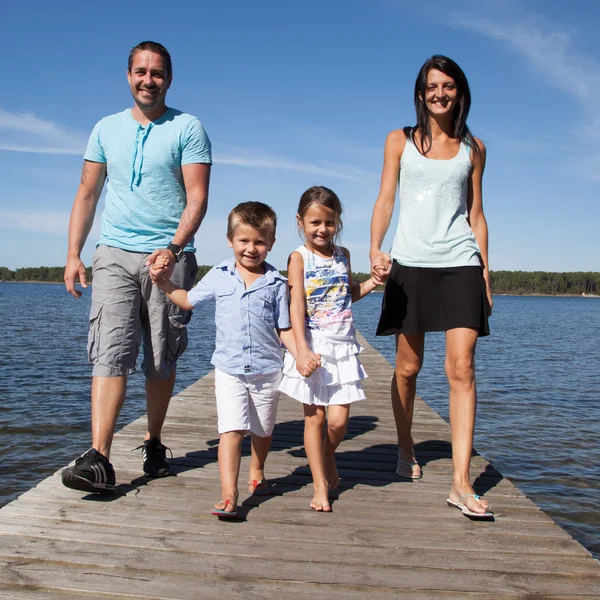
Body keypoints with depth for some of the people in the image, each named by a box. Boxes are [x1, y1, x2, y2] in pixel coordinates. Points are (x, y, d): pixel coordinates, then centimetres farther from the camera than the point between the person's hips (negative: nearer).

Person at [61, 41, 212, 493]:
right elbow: (87, 194, 14)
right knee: (111, 351, -10)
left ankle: (153, 444, 22)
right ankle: (99, 459, -14)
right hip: (115, 254, 2)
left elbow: (197, 197, -5)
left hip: (170, 257, -2)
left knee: (162, 359, 5)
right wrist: (73, 254, 5)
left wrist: (173, 248, -20)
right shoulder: (107, 129, 14)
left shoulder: (188, 129, 3)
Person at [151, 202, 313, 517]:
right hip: (229, 370, -1)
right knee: (231, 430, -13)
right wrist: (162, 282, 4)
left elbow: (285, 329, 1)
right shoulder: (218, 277, 2)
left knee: (263, 431, 17)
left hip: (267, 370, 1)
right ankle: (228, 495, -13)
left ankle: (256, 474, 44)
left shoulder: (276, 282, -1)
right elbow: (188, 300, 16)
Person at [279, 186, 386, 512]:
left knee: (339, 419, 0)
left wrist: (371, 283, 7)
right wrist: (301, 349, -25)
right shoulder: (299, 258, -5)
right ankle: (320, 485, 16)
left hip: (343, 347, 4)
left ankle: (328, 457, 32)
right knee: (314, 416, 3)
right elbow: (297, 306, -14)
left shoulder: (343, 254, 10)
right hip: (312, 347, -3)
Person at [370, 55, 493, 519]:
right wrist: (376, 249, -14)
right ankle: (406, 449, 31)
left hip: (461, 264, 1)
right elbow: (385, 201, 3)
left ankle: (461, 483, -8)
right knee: (408, 367, 6)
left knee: (462, 367, -10)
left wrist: (486, 273, 9)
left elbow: (476, 214, 14)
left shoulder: (473, 149, 13)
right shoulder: (400, 141, 10)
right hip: (410, 264, 0)